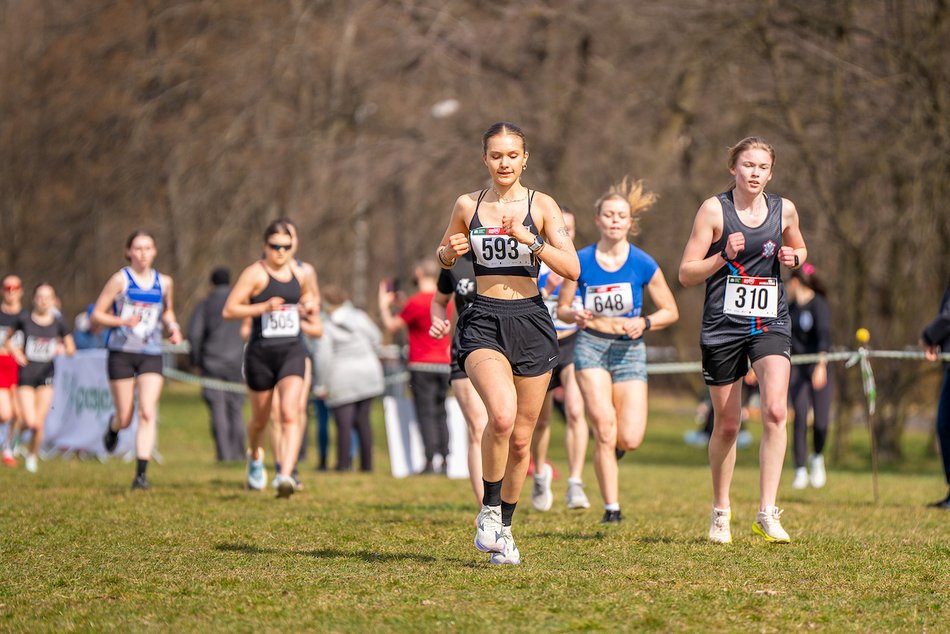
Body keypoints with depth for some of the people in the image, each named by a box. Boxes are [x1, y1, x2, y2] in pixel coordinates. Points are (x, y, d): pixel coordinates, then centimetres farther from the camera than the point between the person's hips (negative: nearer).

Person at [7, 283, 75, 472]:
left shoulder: (57, 323, -1)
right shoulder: (25, 320, -4)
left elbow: (71, 348, 7)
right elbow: (9, 338, 12)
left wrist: (63, 349, -16)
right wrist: (16, 353, -7)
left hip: (46, 375, 1)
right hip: (26, 375, -1)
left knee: (39, 424, -3)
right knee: (30, 422, -14)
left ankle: (32, 456, 20)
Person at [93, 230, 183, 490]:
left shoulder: (164, 283, 7)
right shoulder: (120, 280, -4)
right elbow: (97, 314, -3)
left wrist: (173, 327, 5)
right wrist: (123, 321, -19)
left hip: (151, 355, 2)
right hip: (122, 354, -2)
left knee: (148, 412, -16)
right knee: (125, 418, 4)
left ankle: (141, 473, -17)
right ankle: (113, 427, 43)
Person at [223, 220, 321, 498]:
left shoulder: (298, 272, 9)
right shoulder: (255, 273, -7)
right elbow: (229, 310, -13)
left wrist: (309, 305, 10)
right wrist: (264, 307, -22)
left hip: (292, 352, 2)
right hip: (261, 353, -2)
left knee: (290, 414, -18)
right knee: (260, 418, 13)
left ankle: (286, 475, -27)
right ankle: (255, 457, 46)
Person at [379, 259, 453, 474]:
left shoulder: (417, 302, -12)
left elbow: (391, 325, -3)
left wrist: (384, 305, 14)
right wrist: (403, 304, 32)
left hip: (422, 366, -6)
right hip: (445, 365, 6)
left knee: (426, 414, -6)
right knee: (441, 414, 9)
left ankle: (430, 461, -14)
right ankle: (445, 461, 5)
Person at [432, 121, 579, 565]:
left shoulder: (541, 205, 2)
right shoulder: (467, 206, 7)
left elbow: (572, 269, -5)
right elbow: (443, 257, 22)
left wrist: (530, 240, -18)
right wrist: (450, 252, -1)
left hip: (530, 321, 1)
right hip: (483, 323, -1)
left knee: (521, 438, 6)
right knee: (502, 414, -27)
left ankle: (504, 528, 25)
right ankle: (489, 511, -9)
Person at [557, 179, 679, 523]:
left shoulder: (644, 265, -4)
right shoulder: (581, 261, -3)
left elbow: (671, 311, 4)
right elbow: (562, 307, 7)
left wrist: (645, 322, -14)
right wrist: (575, 315, -15)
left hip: (629, 349, 1)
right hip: (591, 345, 0)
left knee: (629, 439, -10)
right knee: (604, 425, -17)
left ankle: (609, 447, 30)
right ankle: (611, 508, -7)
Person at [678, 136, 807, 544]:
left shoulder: (784, 210, 6)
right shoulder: (714, 210, -3)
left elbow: (799, 249, 26)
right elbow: (686, 274, -2)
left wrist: (793, 257, 3)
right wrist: (724, 256, -18)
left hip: (770, 323, 1)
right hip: (723, 326, -1)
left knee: (775, 410, -21)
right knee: (726, 425, 6)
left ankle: (767, 513, -19)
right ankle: (720, 510, 27)